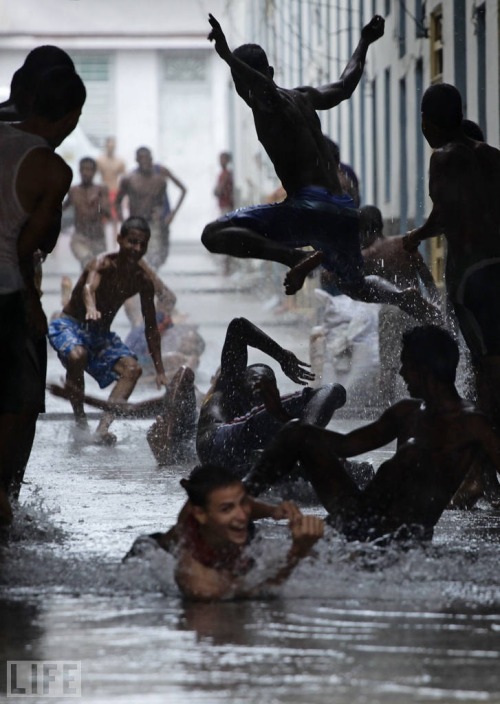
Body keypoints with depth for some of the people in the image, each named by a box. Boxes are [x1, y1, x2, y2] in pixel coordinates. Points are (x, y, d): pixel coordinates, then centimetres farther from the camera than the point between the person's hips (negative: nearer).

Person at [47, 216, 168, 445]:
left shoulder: (143, 281, -3)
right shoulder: (103, 264, -21)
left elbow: (151, 327, 6)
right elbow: (89, 287, -44)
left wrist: (160, 371, 4)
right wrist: (91, 309, -69)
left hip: (101, 334, 6)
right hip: (70, 325, -6)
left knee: (132, 368, -19)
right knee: (77, 356, -37)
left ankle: (102, 429, -30)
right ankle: (80, 422, -22)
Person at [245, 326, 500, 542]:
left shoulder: (471, 423, -5)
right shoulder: (407, 412, 19)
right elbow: (345, 445, 26)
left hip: (402, 530, -8)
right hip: (360, 517, 8)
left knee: (415, 452, -33)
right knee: (297, 433, 8)